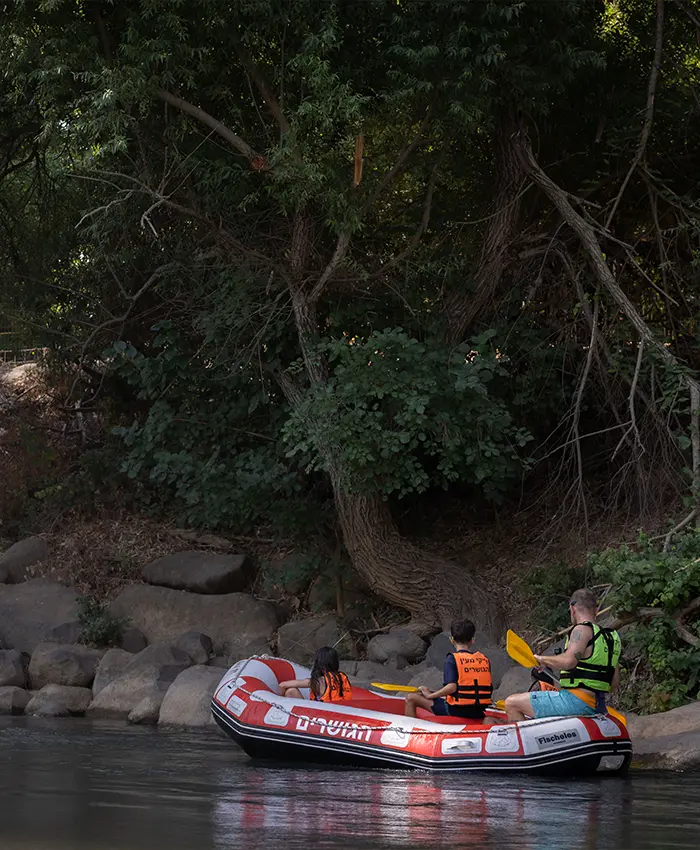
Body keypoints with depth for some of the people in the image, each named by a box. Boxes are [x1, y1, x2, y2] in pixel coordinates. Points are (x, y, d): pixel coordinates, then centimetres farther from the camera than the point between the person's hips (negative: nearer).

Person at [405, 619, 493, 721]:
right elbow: (490, 689, 8)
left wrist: (430, 696, -10)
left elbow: (451, 687, -22)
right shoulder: (485, 660, 5)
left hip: (456, 711, -6)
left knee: (411, 698, 6)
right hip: (478, 714, 6)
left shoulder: (452, 659, -10)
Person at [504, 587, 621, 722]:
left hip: (576, 701, -10)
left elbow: (568, 661, -27)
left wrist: (542, 659, -10)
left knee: (511, 704, -8)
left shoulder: (583, 629, -10)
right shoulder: (611, 637, 16)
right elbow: (614, 683, 17)